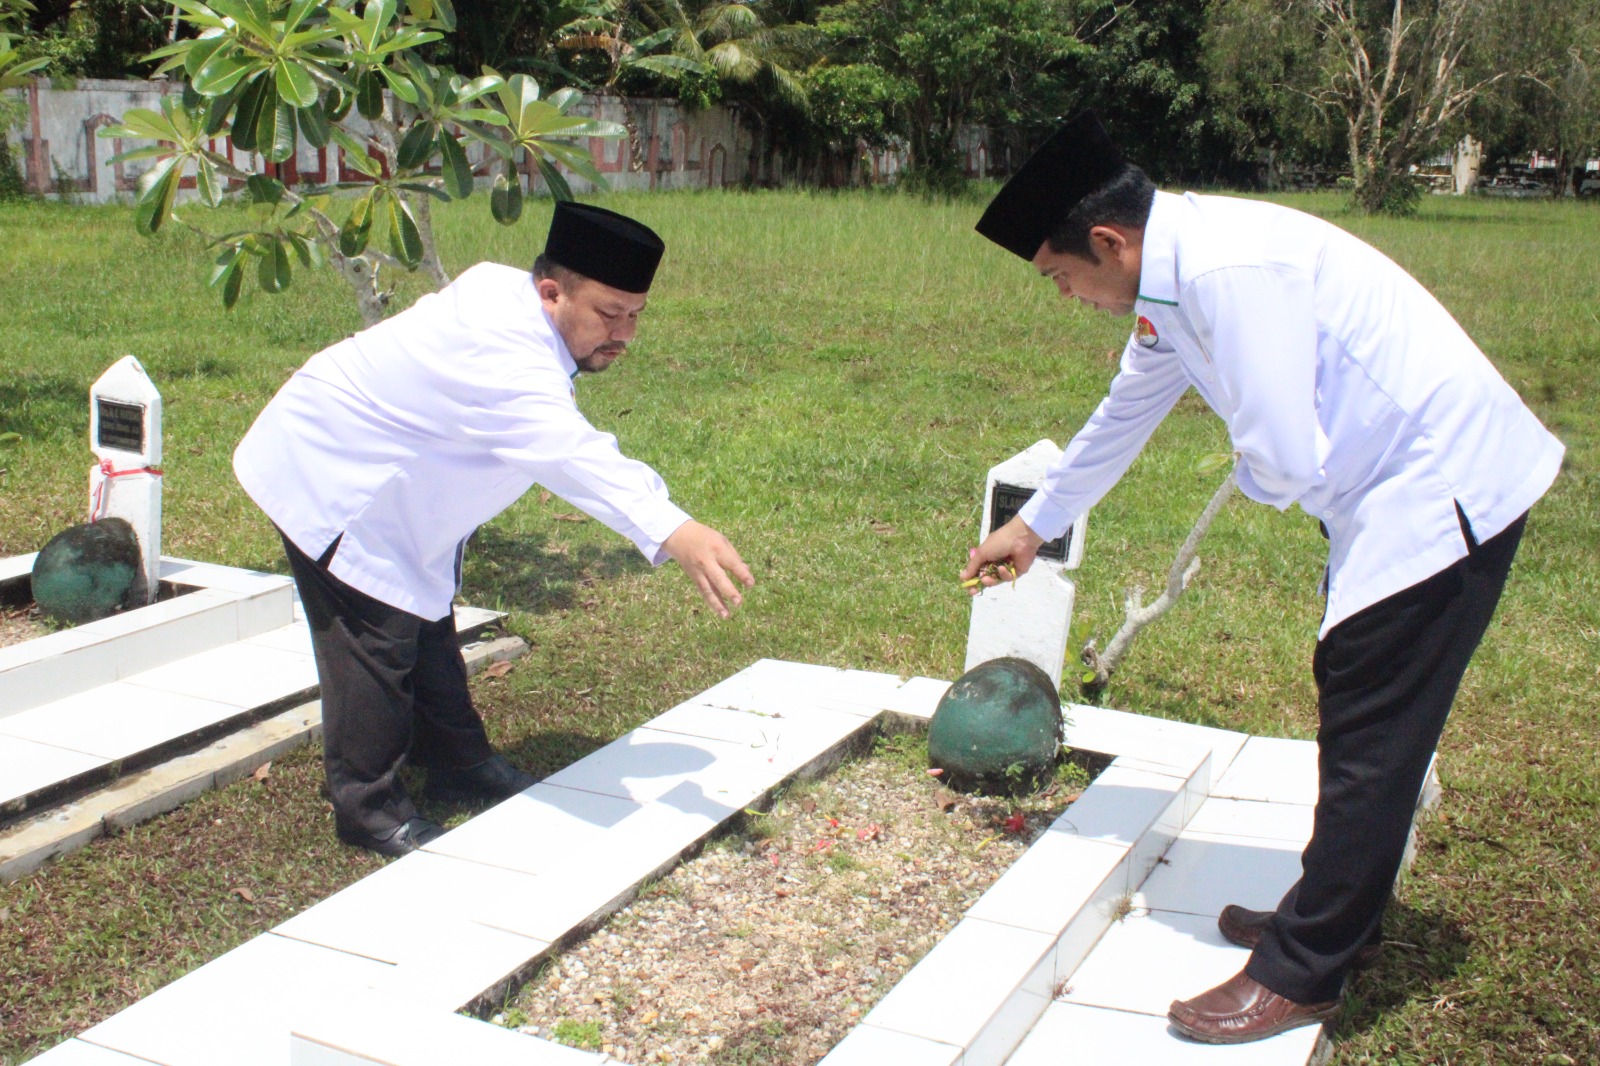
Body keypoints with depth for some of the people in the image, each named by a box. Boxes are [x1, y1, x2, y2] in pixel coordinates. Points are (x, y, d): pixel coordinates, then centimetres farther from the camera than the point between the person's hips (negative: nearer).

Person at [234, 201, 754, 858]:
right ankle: (368, 806, 6)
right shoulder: (504, 353, -38)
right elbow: (570, 452, -55)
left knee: (426, 625, 18)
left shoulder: (512, 297, -6)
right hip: (330, 483, -10)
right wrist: (671, 532, -67)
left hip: (390, 485, 10)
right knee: (375, 641, -10)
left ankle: (458, 765, 33)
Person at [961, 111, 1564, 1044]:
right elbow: (1125, 415, 21)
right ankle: (1338, 919, 32)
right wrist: (1034, 526, 34)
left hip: (1443, 493, -10)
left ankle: (1300, 975, 6)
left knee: (1370, 739, -4)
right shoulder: (1171, 276, 5)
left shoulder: (1231, 270, -27)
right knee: (1359, 717, 18)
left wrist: (1253, 479, -1)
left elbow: (1284, 461, -28)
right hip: (1394, 488, 10)